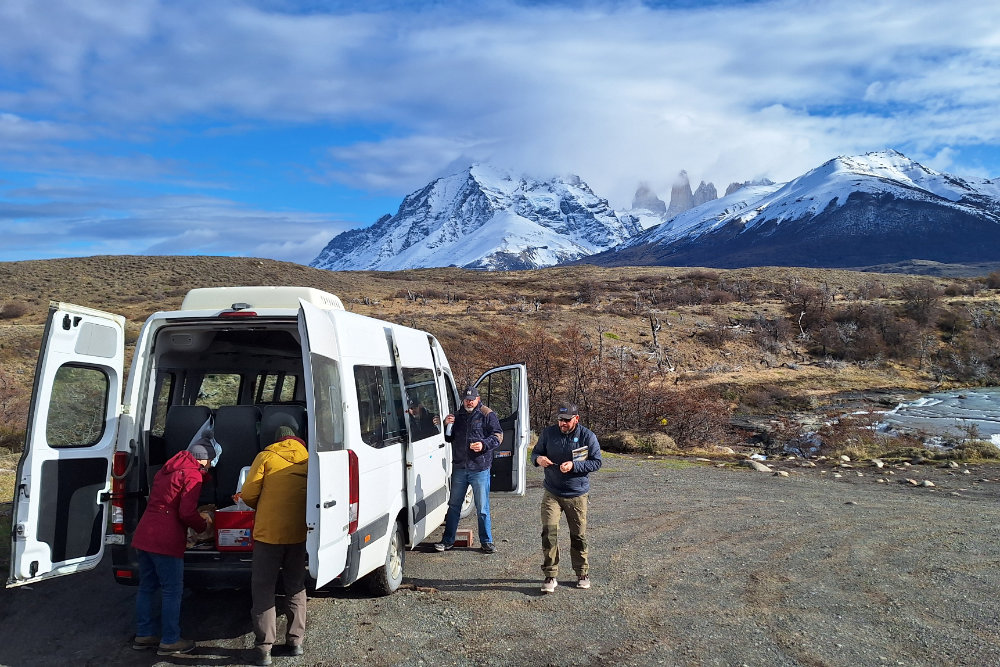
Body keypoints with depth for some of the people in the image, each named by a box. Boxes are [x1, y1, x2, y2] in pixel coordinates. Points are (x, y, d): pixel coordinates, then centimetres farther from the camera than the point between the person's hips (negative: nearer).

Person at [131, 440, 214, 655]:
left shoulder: (166, 470, 19)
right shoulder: (192, 475, -9)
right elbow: (187, 513, -15)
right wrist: (204, 525, 4)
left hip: (143, 537, 9)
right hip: (165, 541, -9)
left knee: (146, 588, 17)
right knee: (172, 591, 2)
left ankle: (143, 635, 27)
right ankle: (169, 641, 8)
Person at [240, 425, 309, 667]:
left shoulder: (266, 456, -3)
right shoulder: (308, 460, 7)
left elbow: (248, 494, -5)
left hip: (268, 532, -4)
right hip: (298, 533, 4)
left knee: (263, 589, 5)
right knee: (296, 587, 17)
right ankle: (295, 641, 21)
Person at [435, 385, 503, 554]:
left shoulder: (487, 415, 0)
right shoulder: (457, 416, 13)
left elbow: (498, 435, -3)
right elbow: (448, 438, 20)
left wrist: (484, 444, -20)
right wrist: (446, 425, 0)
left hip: (480, 469, -4)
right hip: (459, 468, 4)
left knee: (482, 508, 2)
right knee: (454, 505, 10)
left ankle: (486, 542, 13)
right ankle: (448, 540, 19)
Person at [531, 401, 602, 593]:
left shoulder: (587, 436, -7)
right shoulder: (548, 433, -2)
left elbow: (596, 462, -5)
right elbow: (535, 452, 10)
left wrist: (574, 465, -20)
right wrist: (538, 459, -15)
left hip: (577, 495, -1)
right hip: (551, 493, 1)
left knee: (578, 535, 9)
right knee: (549, 532, -10)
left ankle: (582, 574, 27)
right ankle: (550, 576, 0)